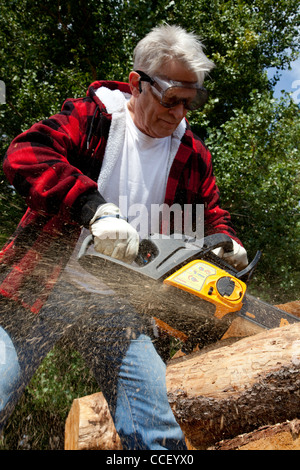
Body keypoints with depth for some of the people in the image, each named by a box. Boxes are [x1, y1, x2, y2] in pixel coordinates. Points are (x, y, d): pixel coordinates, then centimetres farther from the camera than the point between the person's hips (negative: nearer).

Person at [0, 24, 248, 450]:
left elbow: (210, 213, 19)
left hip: (121, 301, 3)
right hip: (45, 284, -2)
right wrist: (95, 207, -31)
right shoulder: (94, 115, -3)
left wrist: (227, 244, -5)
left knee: (157, 431, 0)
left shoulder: (192, 154, 8)